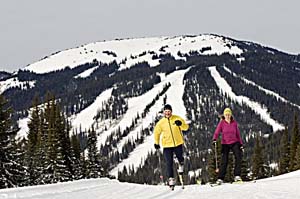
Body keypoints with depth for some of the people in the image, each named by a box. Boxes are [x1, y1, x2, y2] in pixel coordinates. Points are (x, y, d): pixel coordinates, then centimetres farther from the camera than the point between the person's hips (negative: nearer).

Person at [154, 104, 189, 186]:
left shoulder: (177, 118, -4)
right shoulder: (161, 122, -1)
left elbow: (186, 127, -7)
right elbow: (157, 132, 14)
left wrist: (181, 124, -28)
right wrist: (156, 143, 11)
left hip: (178, 144, 0)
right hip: (167, 145, 0)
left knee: (180, 158, 8)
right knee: (169, 163, -4)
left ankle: (181, 165, 43)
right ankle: (171, 179, 3)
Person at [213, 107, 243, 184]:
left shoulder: (234, 123, 4)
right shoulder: (222, 123, -1)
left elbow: (238, 134, 11)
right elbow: (217, 132, -9)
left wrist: (241, 143, 8)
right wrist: (214, 139, -27)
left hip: (234, 143, 2)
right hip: (225, 144, -2)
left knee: (238, 157, -17)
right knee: (224, 161, -4)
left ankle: (237, 176, -14)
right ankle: (220, 178, 2)